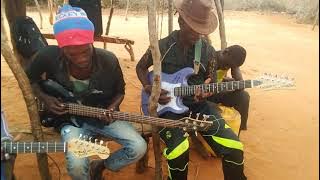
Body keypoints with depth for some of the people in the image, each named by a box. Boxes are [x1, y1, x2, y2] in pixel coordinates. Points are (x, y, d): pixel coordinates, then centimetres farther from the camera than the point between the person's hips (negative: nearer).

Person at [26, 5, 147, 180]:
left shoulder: (109, 61, -19)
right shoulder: (47, 57, -21)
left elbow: (120, 91, 0)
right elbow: (30, 78, 2)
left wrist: (112, 108, -20)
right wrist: (44, 98, -14)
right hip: (70, 119, -1)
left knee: (139, 148, -16)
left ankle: (101, 165, 16)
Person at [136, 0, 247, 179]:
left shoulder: (208, 51, 1)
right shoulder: (162, 46, -5)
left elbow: (211, 82, 9)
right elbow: (141, 67, 9)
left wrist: (205, 93, -15)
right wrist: (149, 88, -9)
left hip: (198, 104, 3)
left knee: (234, 148, -16)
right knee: (179, 152, -30)